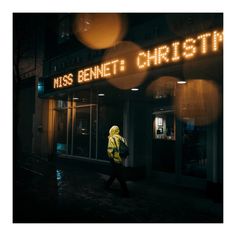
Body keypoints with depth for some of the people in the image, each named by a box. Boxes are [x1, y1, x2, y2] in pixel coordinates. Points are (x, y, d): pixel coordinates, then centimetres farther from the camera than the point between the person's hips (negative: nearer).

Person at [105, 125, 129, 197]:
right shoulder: (122, 139, 10)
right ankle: (107, 185, 38)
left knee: (120, 176, -2)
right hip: (121, 160, 6)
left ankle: (125, 192, -1)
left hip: (115, 160, -6)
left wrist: (110, 157, 0)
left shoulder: (112, 138, -8)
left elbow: (110, 150, -16)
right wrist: (123, 157, 15)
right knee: (114, 173, 21)